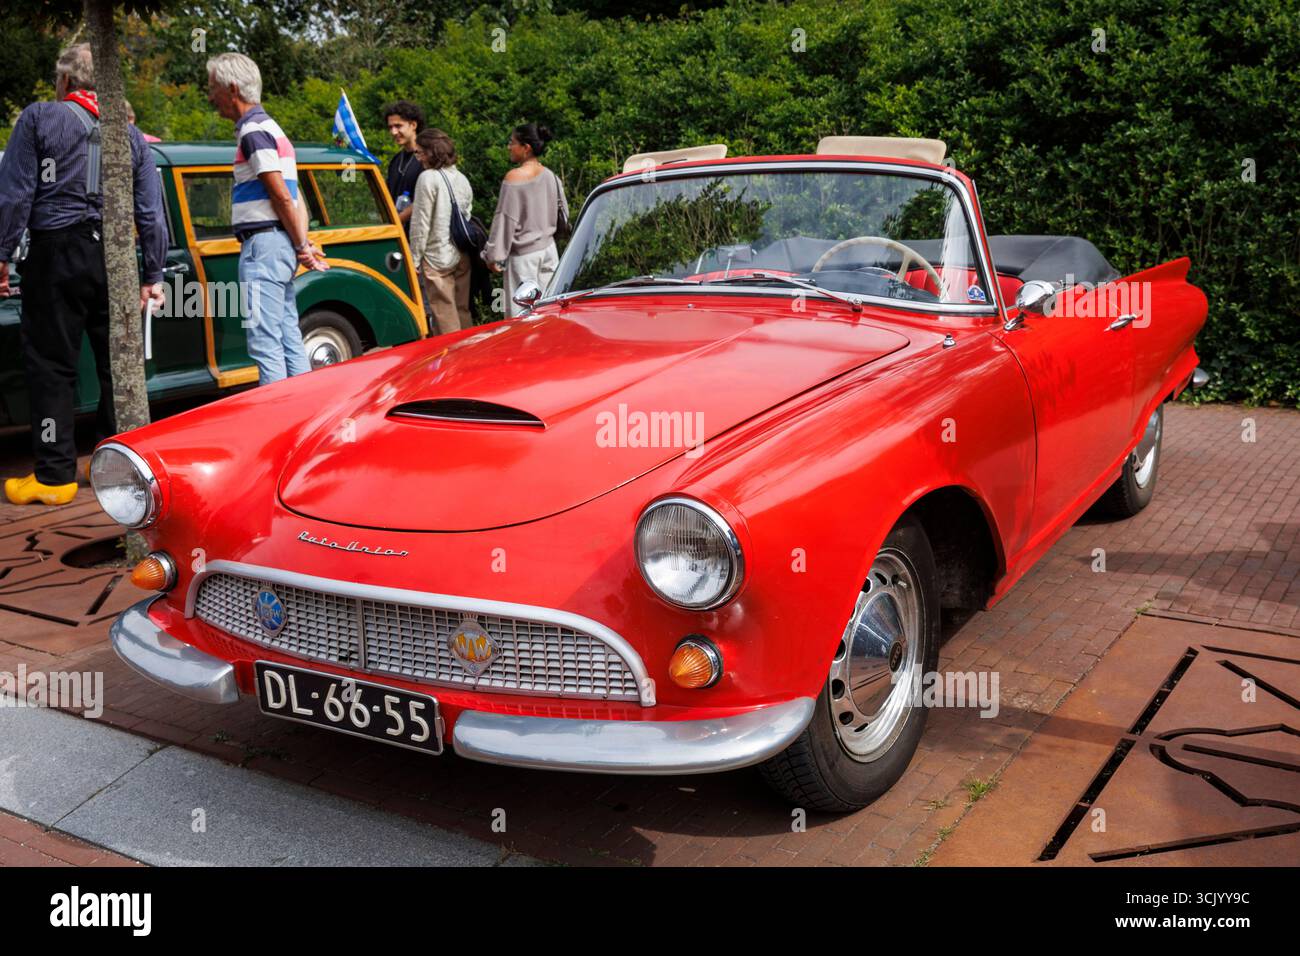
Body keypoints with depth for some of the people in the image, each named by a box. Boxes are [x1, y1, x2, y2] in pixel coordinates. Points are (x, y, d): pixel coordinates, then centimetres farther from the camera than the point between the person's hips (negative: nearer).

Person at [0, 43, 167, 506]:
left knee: (51, 364, 1)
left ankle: (55, 475, 2)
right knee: (117, 363, 11)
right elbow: (151, 213, 10)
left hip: (56, 254, -4)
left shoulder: (38, 118, 2)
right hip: (114, 258, 4)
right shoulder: (130, 134, 13)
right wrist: (153, 274, 13)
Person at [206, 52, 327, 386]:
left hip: (263, 244, -10)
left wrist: (301, 247, -9)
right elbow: (292, 198, 19)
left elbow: (282, 197, -16)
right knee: (290, 340, 11)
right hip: (281, 244, 10)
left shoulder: (253, 131, -10)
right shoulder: (270, 126, 21)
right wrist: (303, 244, 12)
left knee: (265, 342, -10)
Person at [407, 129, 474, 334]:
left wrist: (415, 258, -6)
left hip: (438, 257, -7)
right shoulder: (462, 178, 11)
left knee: (446, 319, -3)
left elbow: (421, 223, -11)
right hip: (462, 256, 7)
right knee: (463, 312, 15)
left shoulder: (428, 177, -11)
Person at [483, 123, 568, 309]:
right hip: (548, 249, 7)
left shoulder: (514, 177, -13)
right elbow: (563, 215, 13)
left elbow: (505, 219, -13)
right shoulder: (549, 176, 5)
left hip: (523, 255, -6)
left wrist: (494, 256, -8)